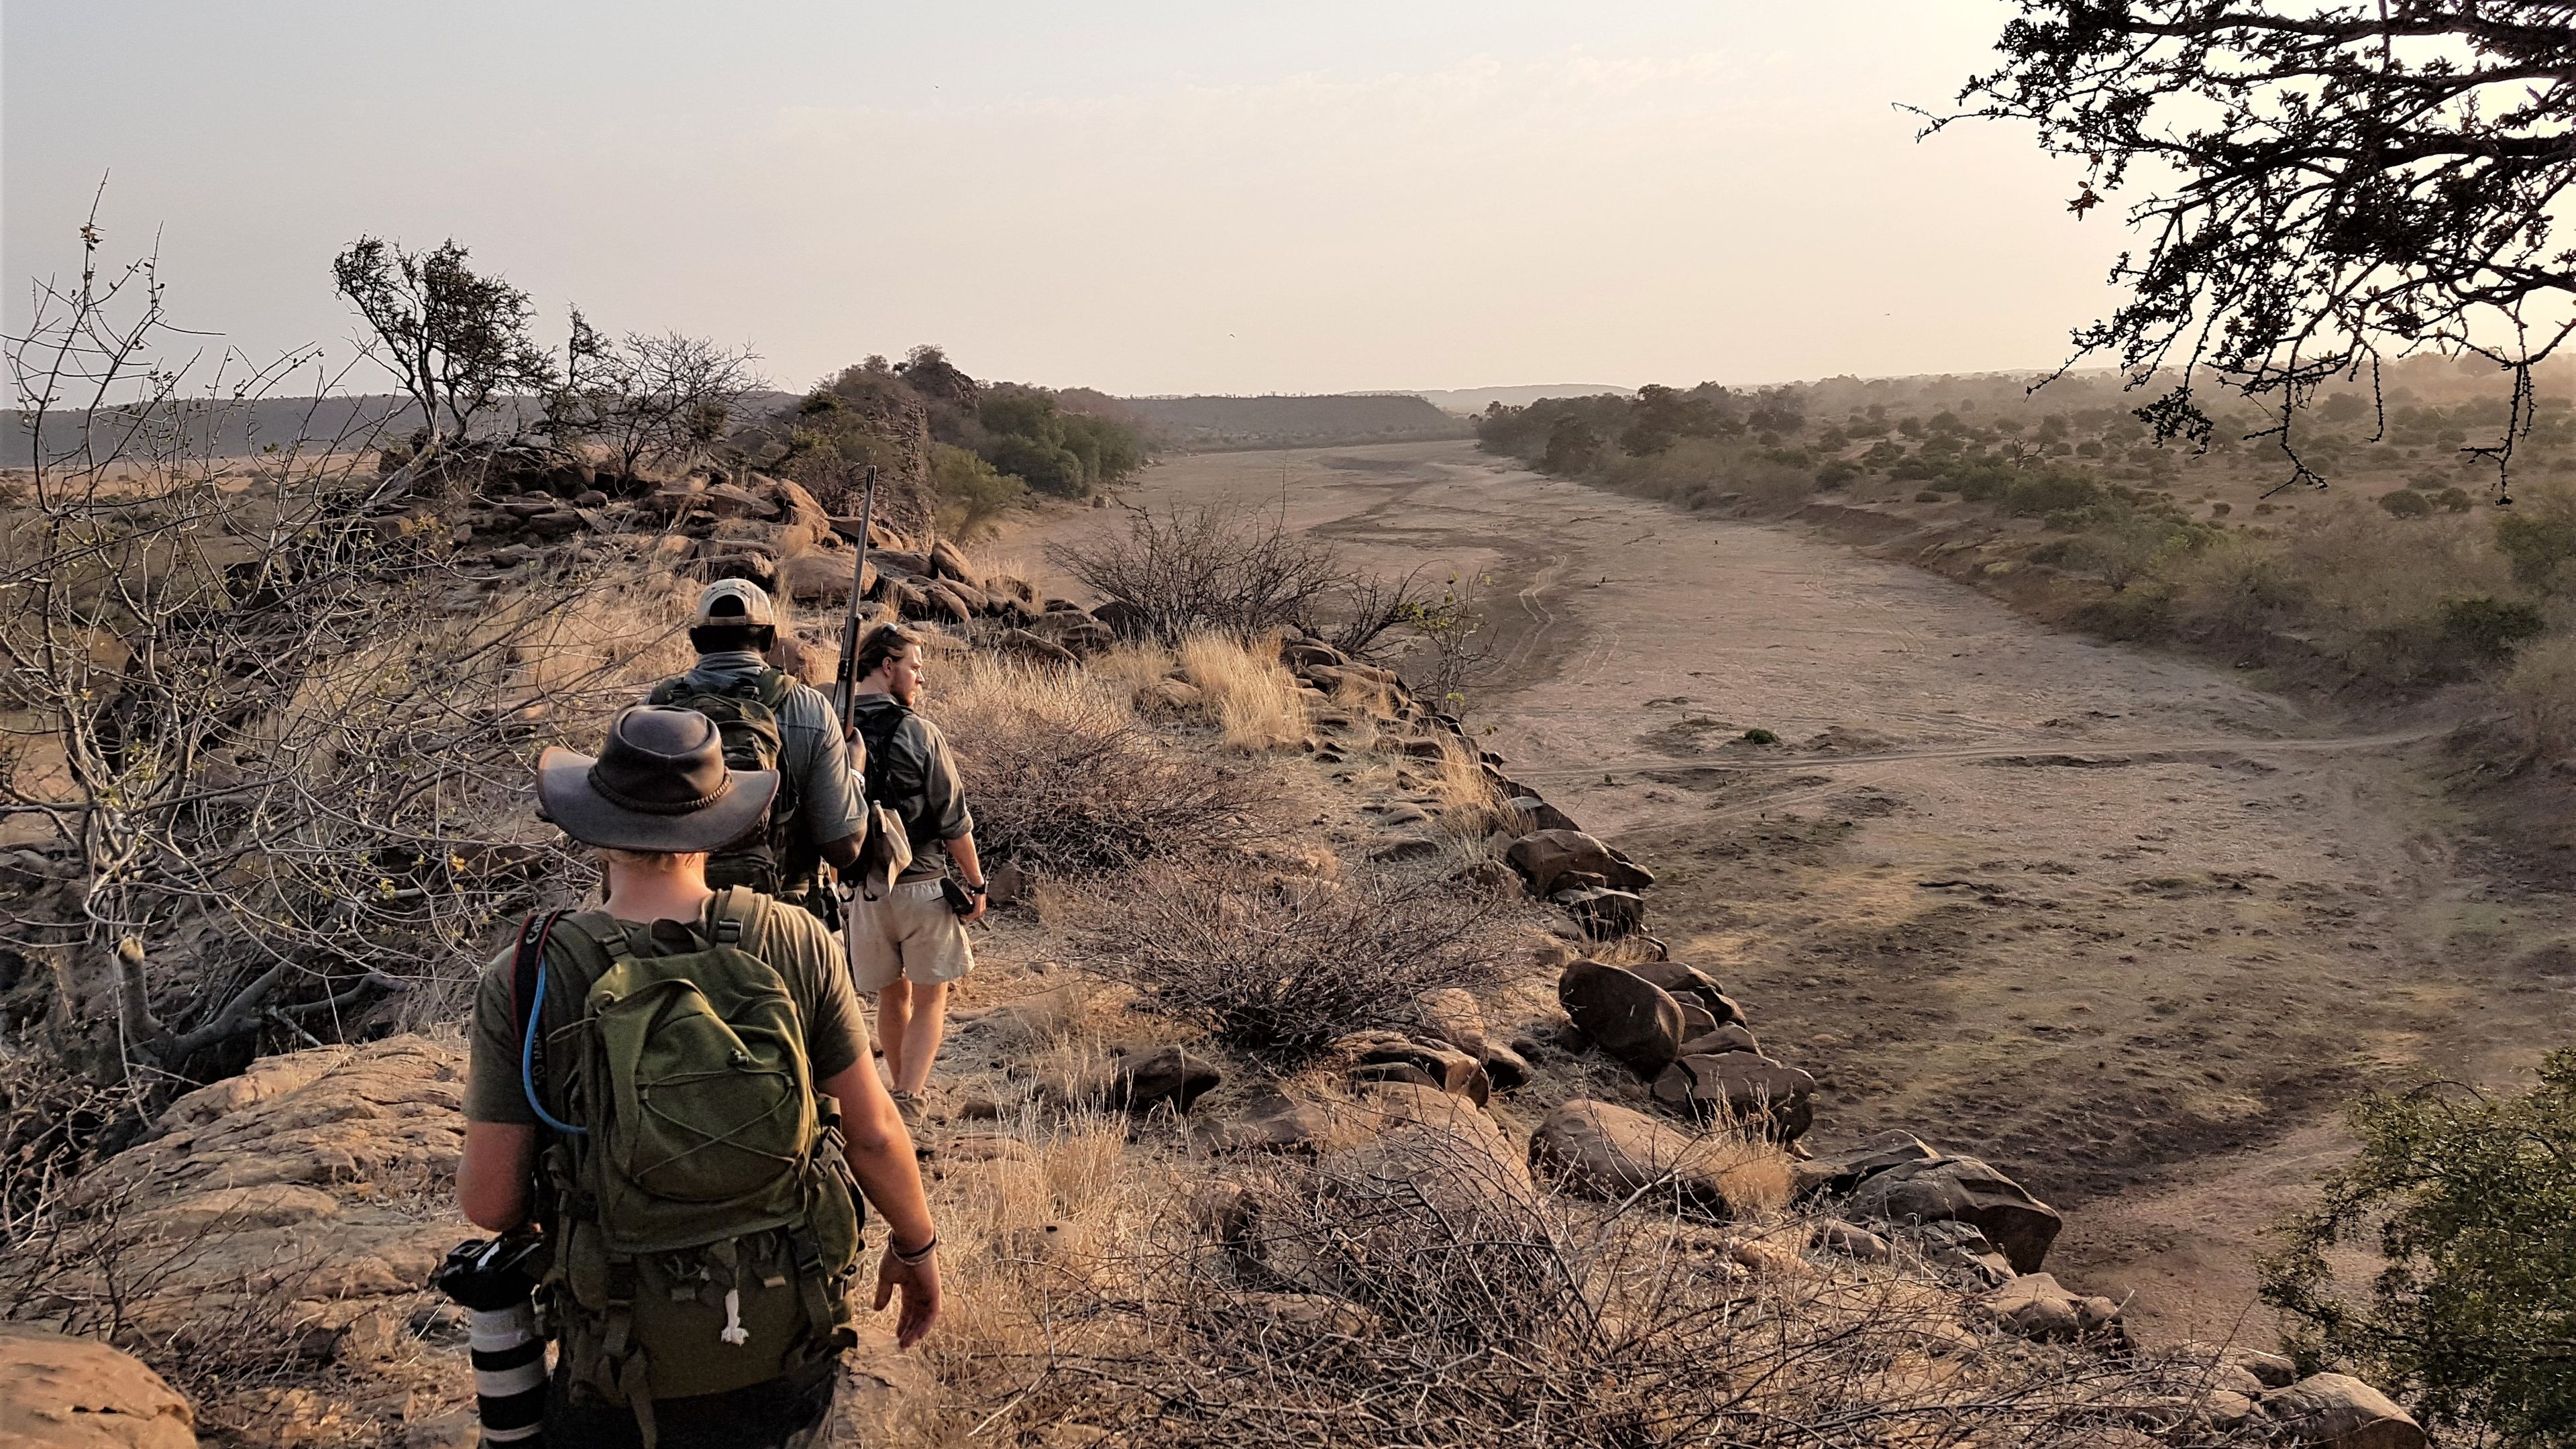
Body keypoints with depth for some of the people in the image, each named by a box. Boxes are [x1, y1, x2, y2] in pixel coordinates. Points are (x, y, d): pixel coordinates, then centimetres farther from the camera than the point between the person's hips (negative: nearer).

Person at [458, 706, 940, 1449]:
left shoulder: (527, 978, -14)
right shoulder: (799, 943, -11)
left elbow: (491, 1203, -10)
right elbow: (874, 1131, -5)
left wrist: (484, 1104, 12)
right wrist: (917, 1245, 12)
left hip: (631, 1365, -1)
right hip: (791, 1338, 2)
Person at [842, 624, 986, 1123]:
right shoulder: (919, 735, -14)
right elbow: (954, 822, -11)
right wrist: (976, 883, 0)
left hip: (861, 889, 4)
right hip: (921, 886, -4)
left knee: (892, 997, 20)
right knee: (929, 999, 8)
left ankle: (905, 1087, 32)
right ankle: (908, 1100, -4)